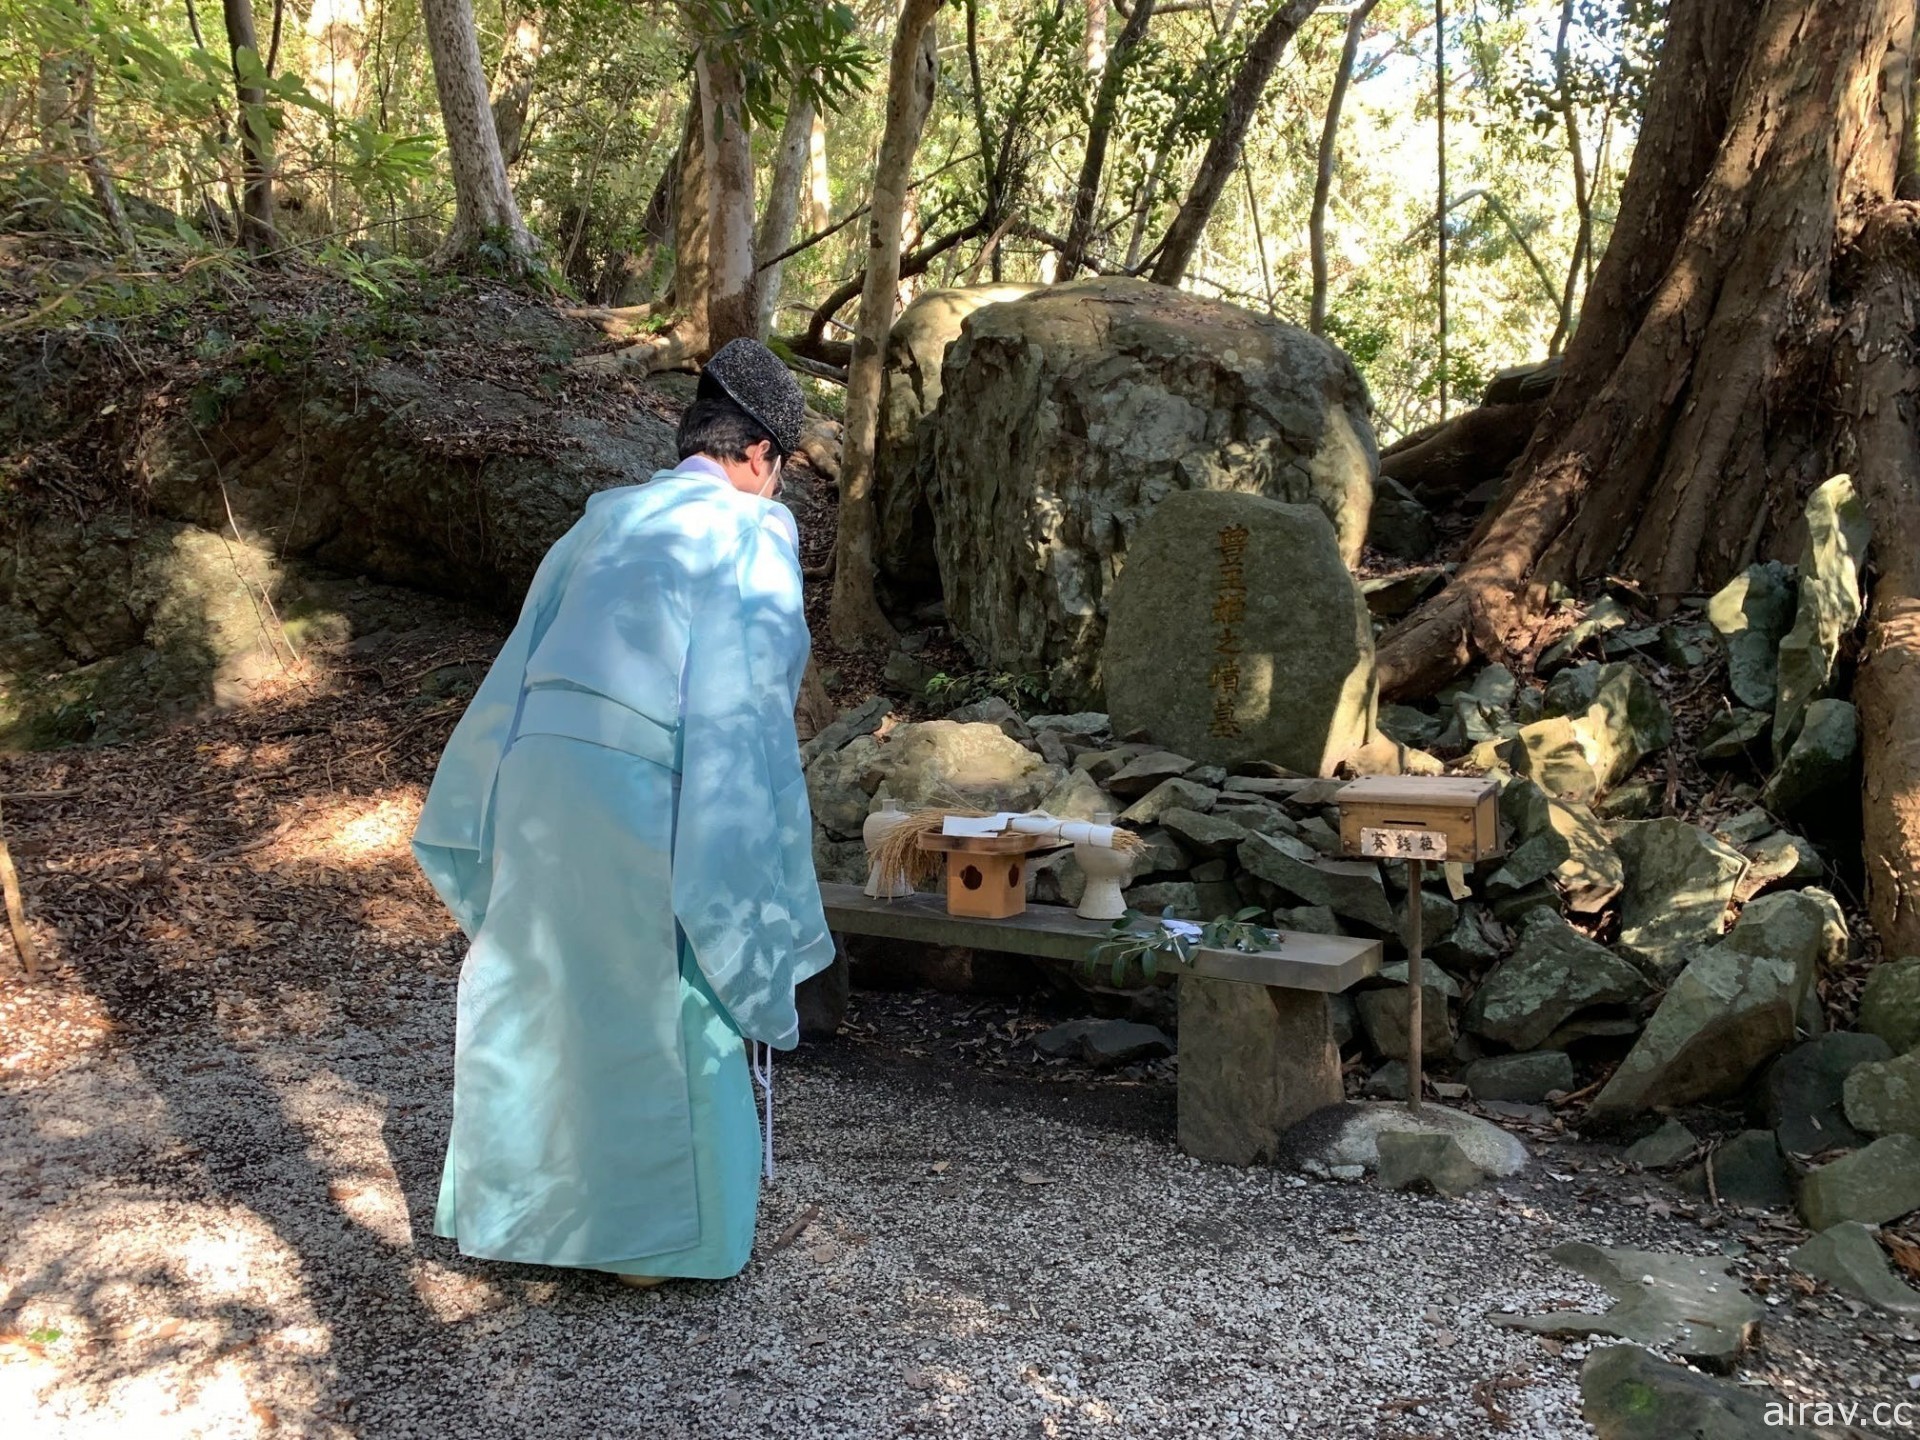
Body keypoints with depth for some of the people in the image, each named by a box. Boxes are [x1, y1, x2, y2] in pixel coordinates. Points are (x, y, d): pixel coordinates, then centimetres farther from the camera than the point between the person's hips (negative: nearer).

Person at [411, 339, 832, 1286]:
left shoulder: (606, 517, 19)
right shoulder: (755, 531, 1)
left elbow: (520, 665, 19)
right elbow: (751, 700, -8)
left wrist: (481, 817, 25)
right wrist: (759, 841, -4)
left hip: (537, 767, 6)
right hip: (645, 788, -6)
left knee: (532, 993, 19)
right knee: (662, 1014, 10)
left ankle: (519, 1209, 34)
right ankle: (657, 1235, 23)